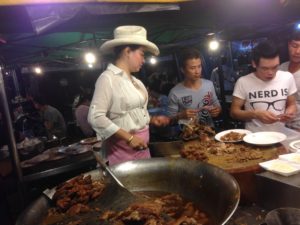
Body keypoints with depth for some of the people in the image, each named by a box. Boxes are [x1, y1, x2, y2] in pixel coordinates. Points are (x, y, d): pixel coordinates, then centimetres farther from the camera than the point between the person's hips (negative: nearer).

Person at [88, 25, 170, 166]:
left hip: (142, 146, 7)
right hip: (122, 149, -7)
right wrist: (129, 138, -21)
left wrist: (151, 120, 7)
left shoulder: (134, 80, 9)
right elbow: (96, 117, -21)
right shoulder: (107, 78, -14)